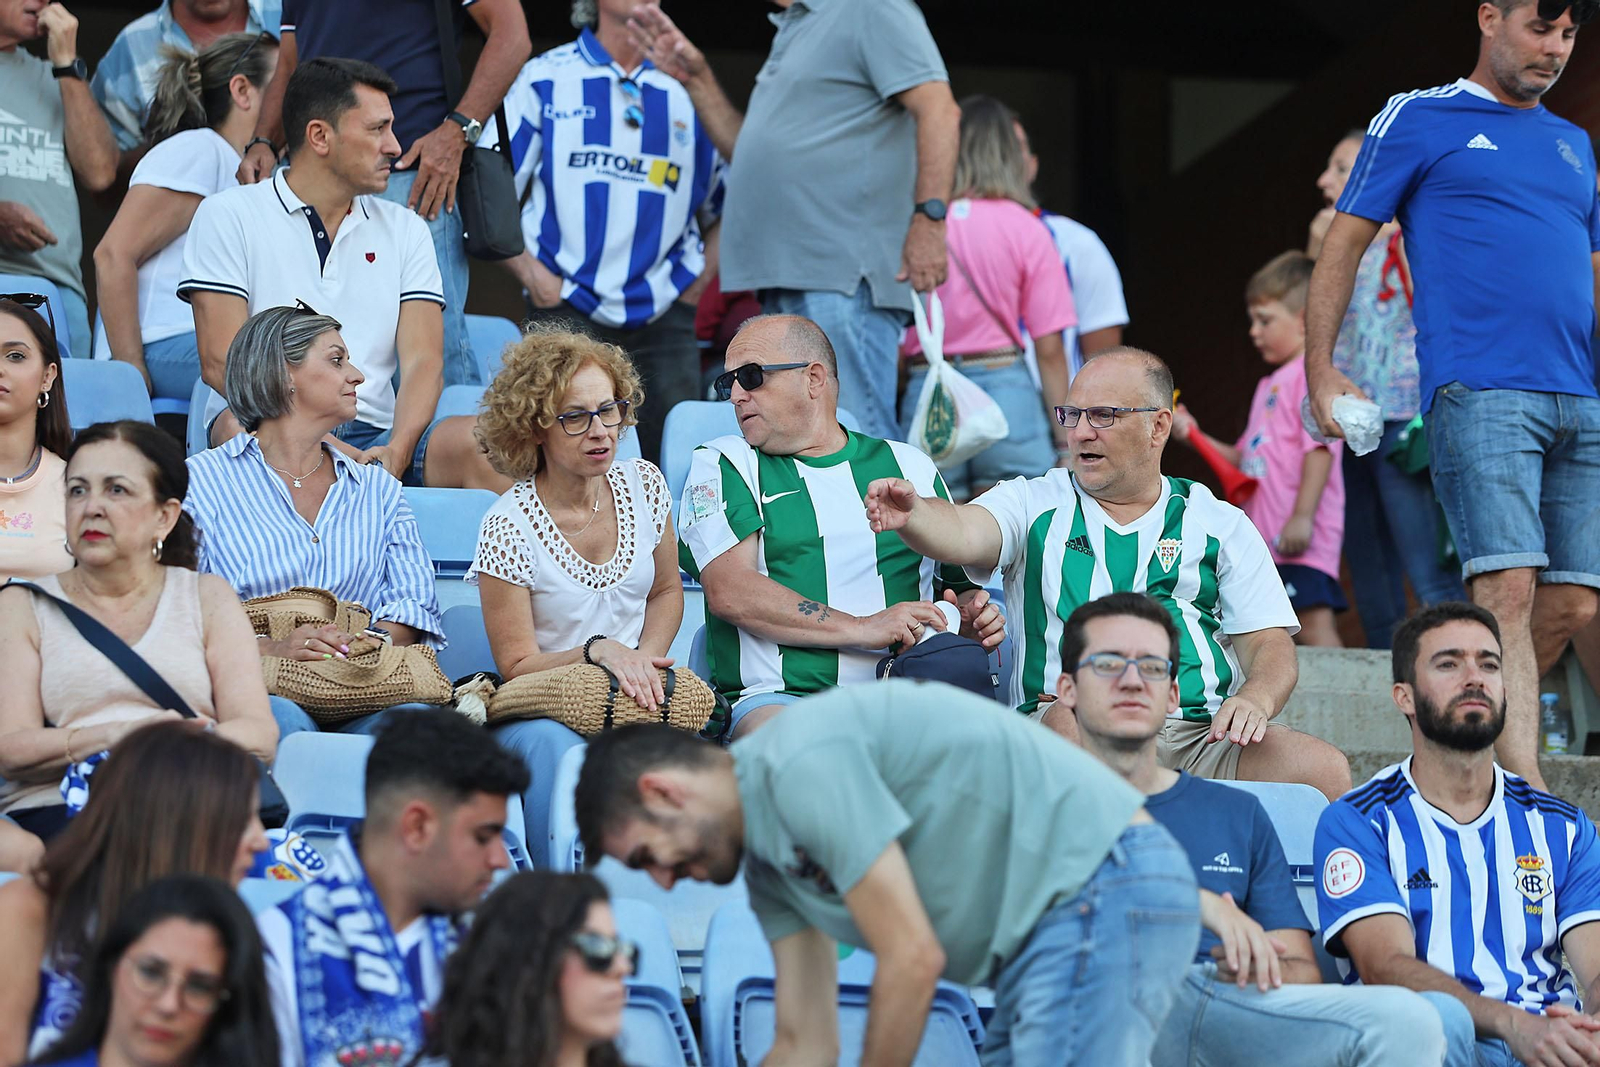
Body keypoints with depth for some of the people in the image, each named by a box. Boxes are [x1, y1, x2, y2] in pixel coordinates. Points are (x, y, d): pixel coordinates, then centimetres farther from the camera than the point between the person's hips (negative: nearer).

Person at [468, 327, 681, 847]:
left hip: (634, 704, 4)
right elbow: (518, 666, -8)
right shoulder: (508, 527, -11)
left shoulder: (644, 486, 3)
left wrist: (642, 662, -1)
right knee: (550, 744, -40)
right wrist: (598, 652, -25)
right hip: (542, 711, -4)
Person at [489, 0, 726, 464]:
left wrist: (700, 278, 9)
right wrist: (530, 272, -6)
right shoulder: (545, 80, 5)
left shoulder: (684, 91, 12)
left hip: (665, 321, 3)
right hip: (567, 316, -3)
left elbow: (723, 207, 23)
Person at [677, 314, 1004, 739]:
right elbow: (730, 592, -3)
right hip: (776, 698, -2)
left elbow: (957, 583, 30)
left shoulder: (911, 468, 22)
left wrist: (976, 617, 4)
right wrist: (861, 629, -12)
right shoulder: (722, 466, 13)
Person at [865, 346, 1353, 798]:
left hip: (1201, 735, 2)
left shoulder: (1221, 525, 19)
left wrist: (1254, 700, -12)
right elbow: (964, 533, -5)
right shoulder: (1035, 505, 17)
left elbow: (1271, 648, 12)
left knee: (1325, 770, -26)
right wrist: (910, 514, -29)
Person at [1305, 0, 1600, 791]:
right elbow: (1343, 245, 5)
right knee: (1507, 587, -17)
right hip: (1479, 391, -6)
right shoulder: (1417, 121, 7)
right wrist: (1321, 372, -4)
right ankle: (1526, 793, -21)